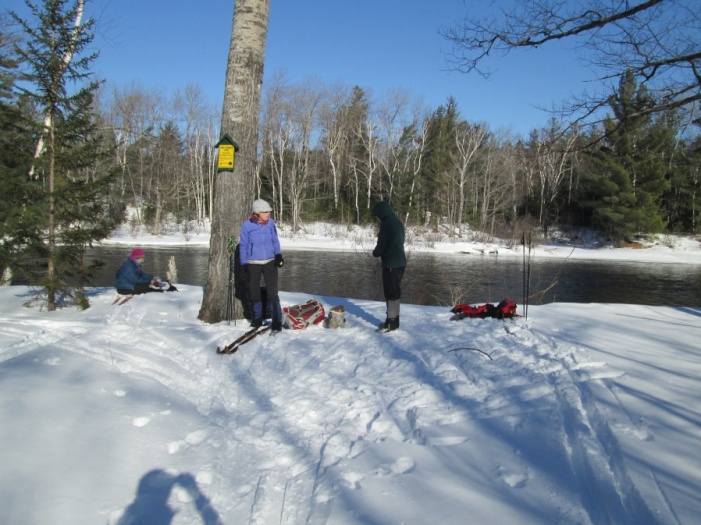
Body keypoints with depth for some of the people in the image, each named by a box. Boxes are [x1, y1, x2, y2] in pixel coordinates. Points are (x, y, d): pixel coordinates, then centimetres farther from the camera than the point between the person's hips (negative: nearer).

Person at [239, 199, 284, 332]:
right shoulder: (247, 225, -9)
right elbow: (243, 245, -1)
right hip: (253, 264, 0)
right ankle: (257, 319, 30)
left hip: (270, 262, 0)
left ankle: (277, 322, 2)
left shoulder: (270, 222, -3)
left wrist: (278, 255, -2)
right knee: (254, 292, 12)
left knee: (272, 293, -4)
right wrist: (243, 263, -1)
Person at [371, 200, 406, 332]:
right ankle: (393, 320, 22)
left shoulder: (386, 224, -15)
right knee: (394, 292, 15)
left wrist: (375, 253, 5)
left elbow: (381, 246, -16)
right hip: (400, 262, 9)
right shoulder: (398, 222, 14)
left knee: (391, 293, -4)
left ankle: (391, 323, 1)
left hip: (391, 264, -9)